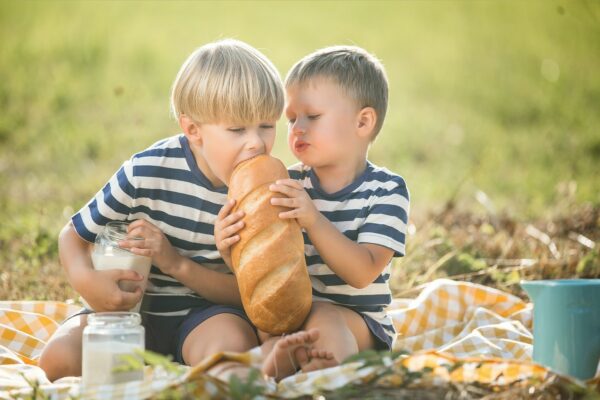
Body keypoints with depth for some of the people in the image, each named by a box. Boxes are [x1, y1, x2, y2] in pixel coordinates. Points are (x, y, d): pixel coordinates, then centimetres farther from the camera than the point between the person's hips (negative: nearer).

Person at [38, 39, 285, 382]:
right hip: (133, 306, 1)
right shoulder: (147, 172, -14)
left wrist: (177, 264, -24)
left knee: (233, 341, -37)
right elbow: (74, 234, -2)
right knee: (60, 359, -24)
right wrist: (86, 280, -25)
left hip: (208, 310, -1)